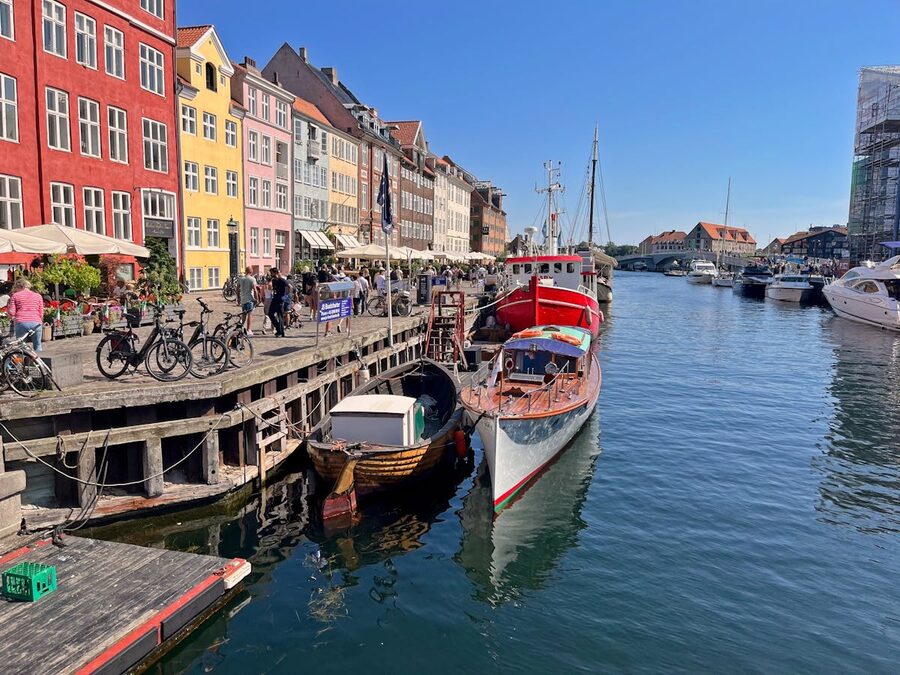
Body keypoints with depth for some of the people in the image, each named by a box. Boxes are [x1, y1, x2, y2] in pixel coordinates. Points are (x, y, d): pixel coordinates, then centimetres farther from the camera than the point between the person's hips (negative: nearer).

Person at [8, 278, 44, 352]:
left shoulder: (15, 295, 9)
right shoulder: (38, 296, 14)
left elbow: (11, 313, 5)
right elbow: (41, 314, 10)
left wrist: (8, 307, 24)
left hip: (21, 323, -1)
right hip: (36, 323, 1)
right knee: (37, 346, 8)